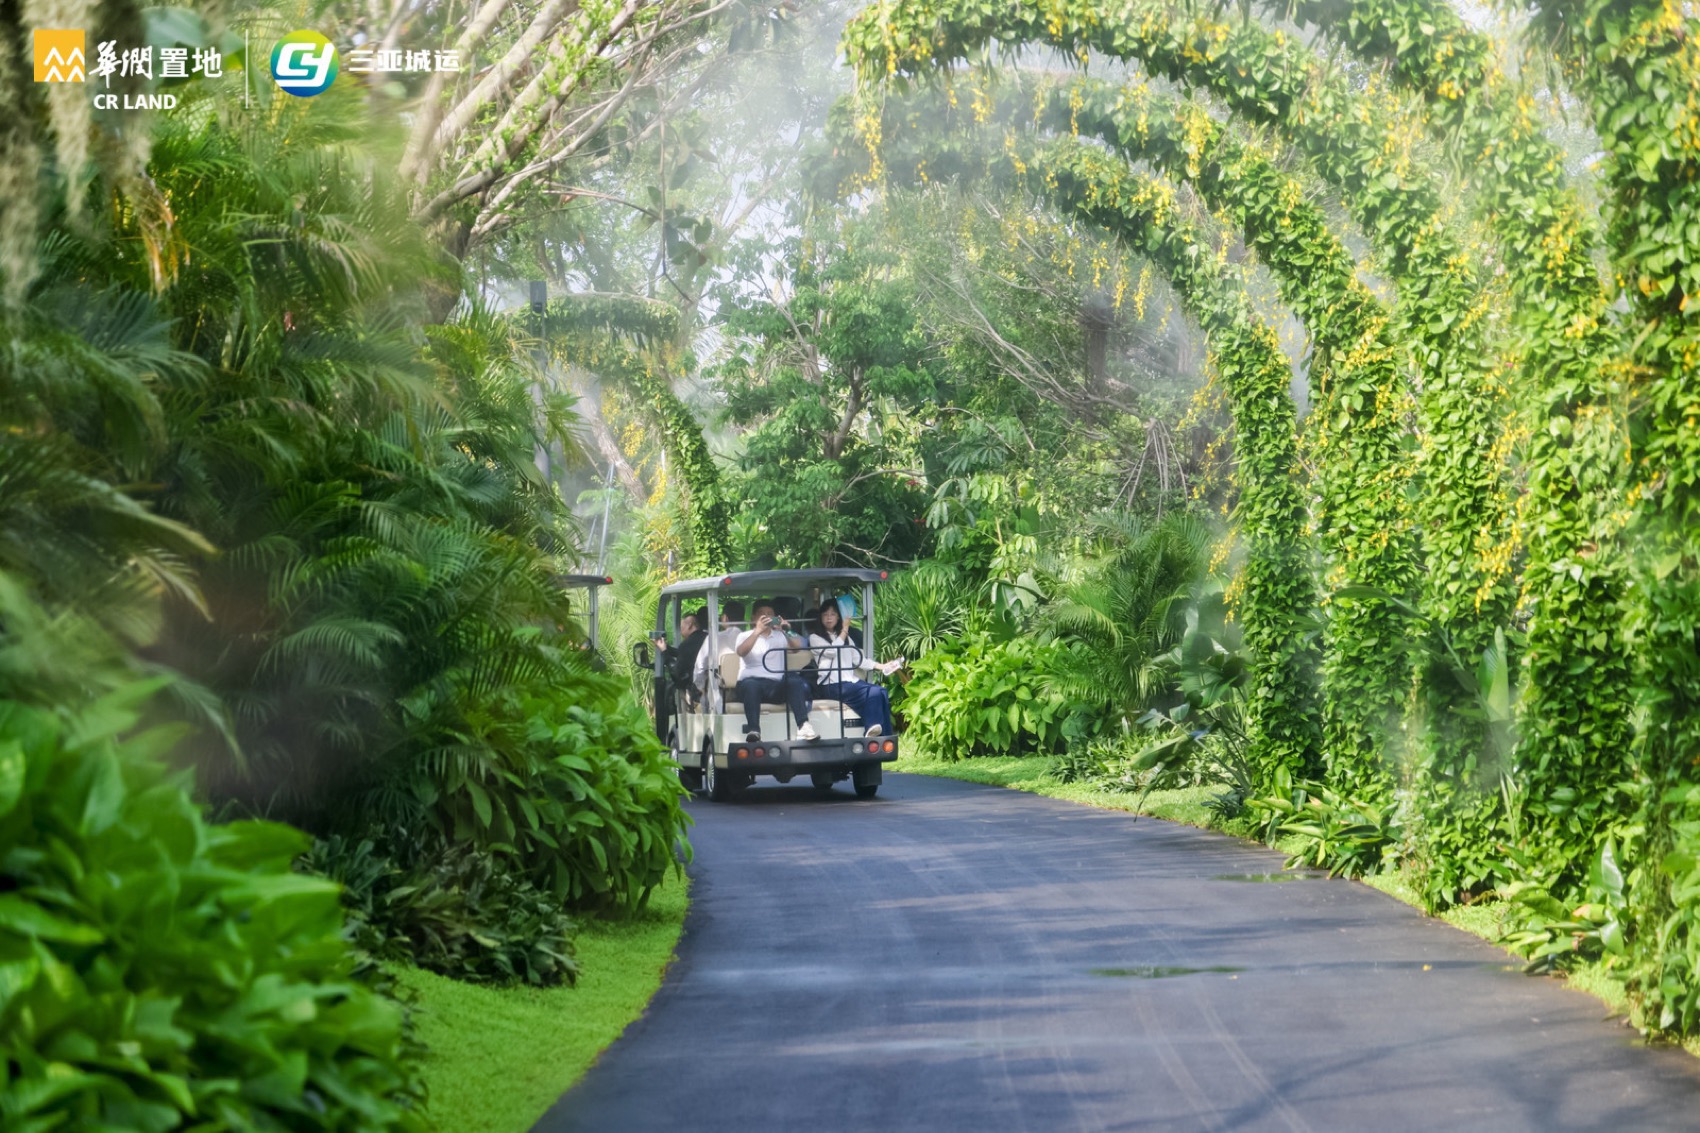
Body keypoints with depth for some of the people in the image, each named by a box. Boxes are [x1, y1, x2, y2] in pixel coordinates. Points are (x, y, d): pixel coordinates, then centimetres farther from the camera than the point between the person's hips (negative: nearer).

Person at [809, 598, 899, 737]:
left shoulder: (847, 637, 27)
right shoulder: (815, 638, 9)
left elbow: (858, 659, 18)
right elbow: (832, 651, -9)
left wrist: (880, 666, 4)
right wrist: (844, 630, -1)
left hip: (851, 681, 6)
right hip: (831, 685, -6)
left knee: (882, 693, -22)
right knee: (873, 692, -29)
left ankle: (885, 737, -26)